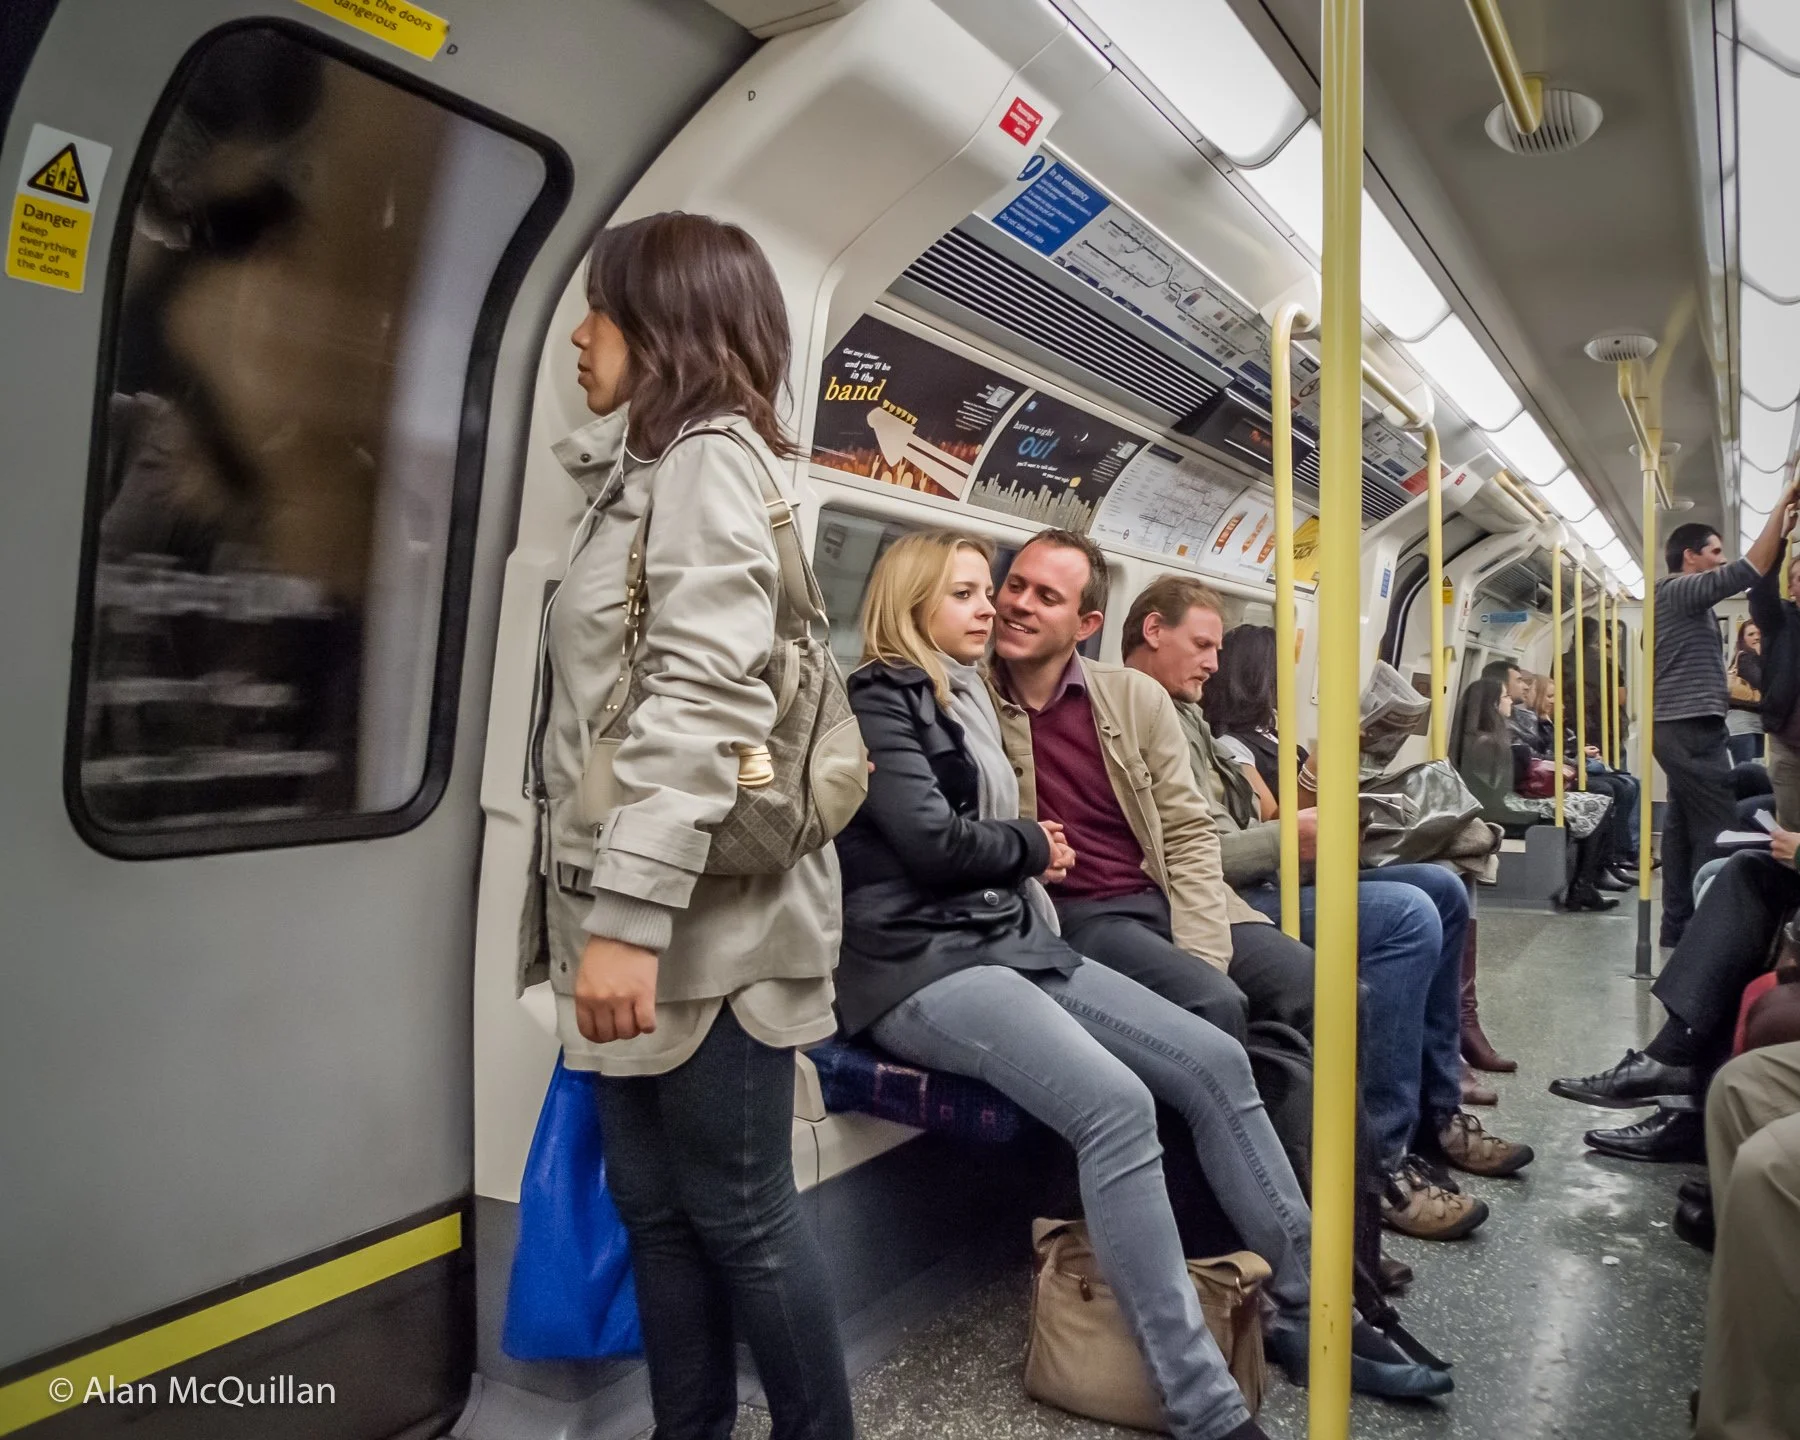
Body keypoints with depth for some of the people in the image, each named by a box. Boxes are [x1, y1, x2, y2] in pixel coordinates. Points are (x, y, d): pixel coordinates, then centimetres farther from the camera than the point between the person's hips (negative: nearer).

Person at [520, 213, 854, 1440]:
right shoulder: (649, 469, 21)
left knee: (738, 1209, 3)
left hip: (701, 920, -9)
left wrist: (630, 916, -26)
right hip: (640, 912, 9)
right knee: (656, 1203, 15)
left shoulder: (708, 455, -8)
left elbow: (704, 699, -22)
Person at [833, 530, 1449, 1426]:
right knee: (1117, 1104, -30)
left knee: (1214, 1059, -5)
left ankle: (1306, 1309, 5)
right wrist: (1035, 846, 0)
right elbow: (931, 840, -16)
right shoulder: (877, 700, -6)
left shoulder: (963, 697, 21)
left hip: (1012, 941, 9)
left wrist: (1032, 855, 1)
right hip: (923, 966, -9)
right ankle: (1203, 1409, -23)